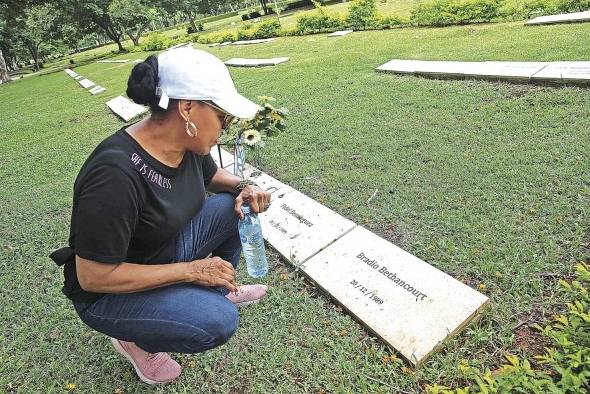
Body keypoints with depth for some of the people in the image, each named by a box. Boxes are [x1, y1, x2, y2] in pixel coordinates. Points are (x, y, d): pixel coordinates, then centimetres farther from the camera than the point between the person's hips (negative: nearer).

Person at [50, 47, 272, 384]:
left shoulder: (187, 142, -12)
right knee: (219, 321, -27)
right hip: (109, 292, -7)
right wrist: (192, 270, -25)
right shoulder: (116, 175, -35)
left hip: (169, 250, 7)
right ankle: (137, 340, 3)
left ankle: (220, 289, 16)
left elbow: (212, 177, 11)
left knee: (236, 205, -5)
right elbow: (93, 277, -28)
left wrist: (243, 187, -12)